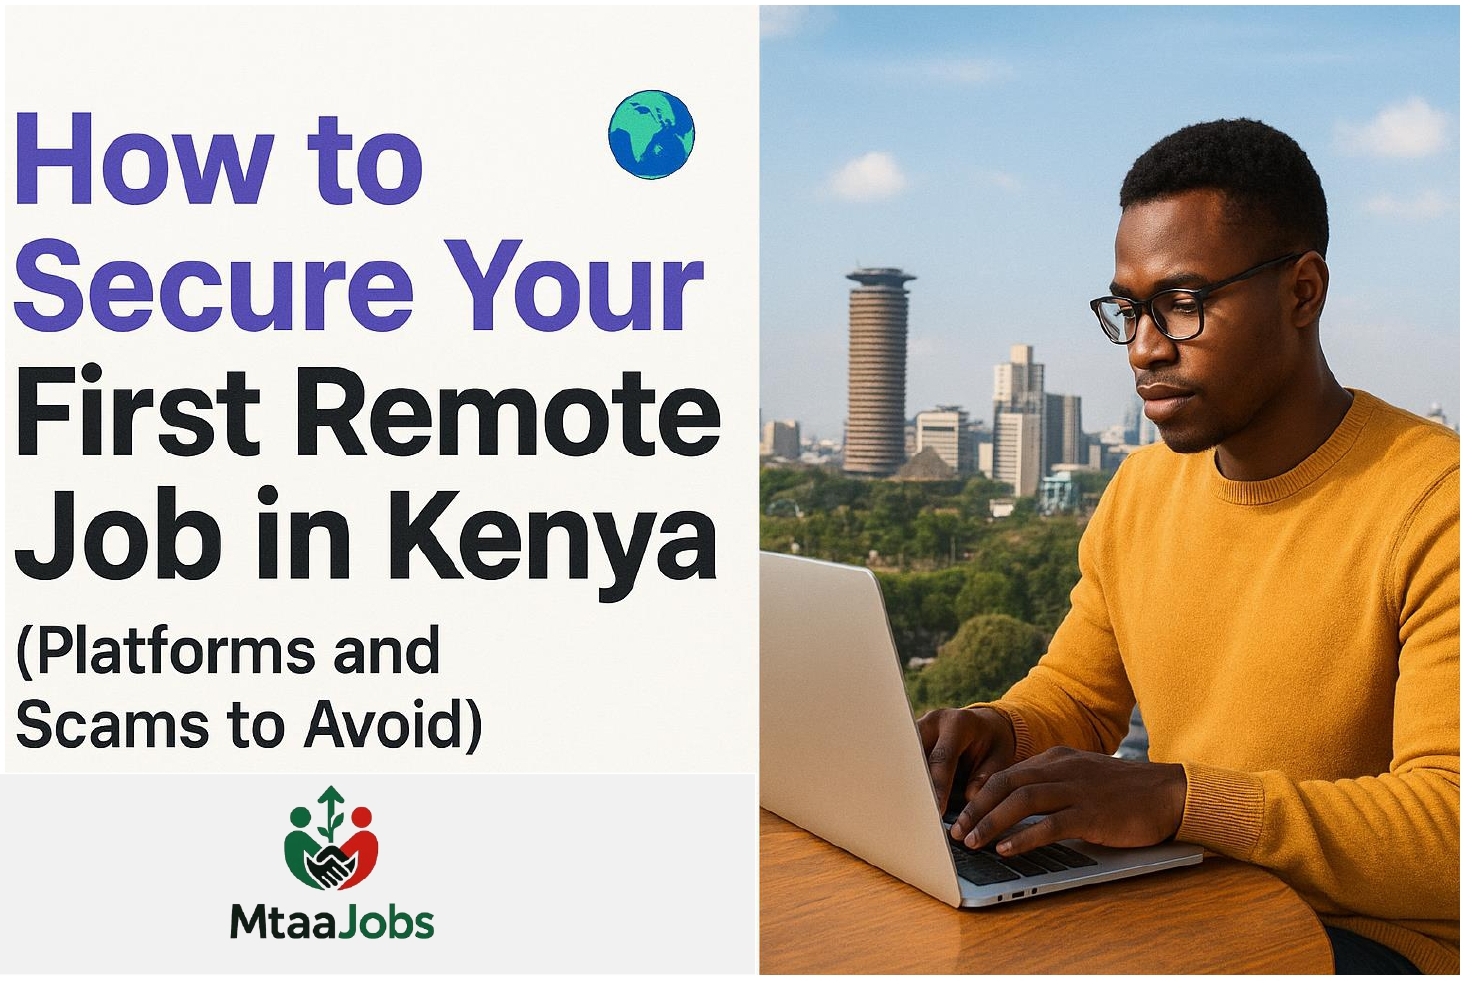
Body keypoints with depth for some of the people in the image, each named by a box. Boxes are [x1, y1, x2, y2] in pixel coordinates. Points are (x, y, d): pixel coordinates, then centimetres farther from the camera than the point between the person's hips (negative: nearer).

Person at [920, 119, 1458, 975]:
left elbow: (1452, 827, -23)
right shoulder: (1140, 490, 6)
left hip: (1371, 935, -6)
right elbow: (1075, 696, 16)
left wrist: (1175, 798, -35)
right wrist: (1000, 735, -8)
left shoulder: (1436, 506, -16)